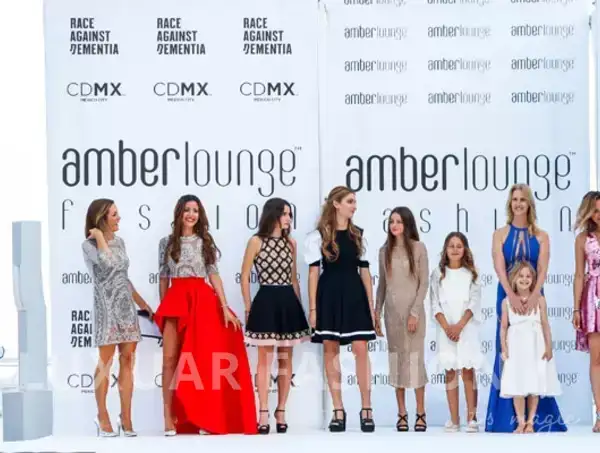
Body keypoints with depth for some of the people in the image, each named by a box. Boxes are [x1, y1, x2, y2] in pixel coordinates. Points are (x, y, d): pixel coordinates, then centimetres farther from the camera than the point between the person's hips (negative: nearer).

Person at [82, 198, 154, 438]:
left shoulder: (119, 242, 14)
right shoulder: (88, 245, -5)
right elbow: (107, 262, -24)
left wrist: (142, 303, 22)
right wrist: (99, 236, -11)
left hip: (126, 305, 6)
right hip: (106, 305, -6)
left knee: (127, 360, 2)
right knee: (106, 361, -3)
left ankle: (126, 418, 5)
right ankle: (103, 417, 6)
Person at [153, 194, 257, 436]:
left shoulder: (206, 242, 8)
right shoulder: (167, 243, 9)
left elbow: (214, 275, 4)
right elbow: (164, 278, 11)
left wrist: (224, 307, -3)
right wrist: (163, 309, 8)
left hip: (203, 301, 0)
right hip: (176, 300, 0)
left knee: (203, 360, -2)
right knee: (170, 358, -7)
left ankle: (204, 418, 3)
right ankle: (169, 418, -7)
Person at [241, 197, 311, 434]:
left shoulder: (291, 243, 10)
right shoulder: (256, 241, -2)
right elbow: (245, 277, 0)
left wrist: (299, 305, 11)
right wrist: (248, 308, -4)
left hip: (288, 302, 4)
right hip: (266, 301, -4)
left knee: (285, 360, 5)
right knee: (265, 360, -4)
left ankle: (281, 412, 11)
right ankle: (263, 413, -1)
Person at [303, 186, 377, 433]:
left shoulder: (359, 236, 10)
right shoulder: (318, 236, 1)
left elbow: (365, 273, 10)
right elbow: (313, 273, -1)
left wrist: (371, 306, 6)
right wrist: (313, 308, -6)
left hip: (354, 296, 2)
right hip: (329, 297, -2)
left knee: (361, 349, -5)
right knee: (331, 350, 1)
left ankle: (366, 409, 1)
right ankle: (338, 411, 7)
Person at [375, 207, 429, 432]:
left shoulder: (418, 248, -1)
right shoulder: (385, 251, 9)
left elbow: (424, 283, -4)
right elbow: (382, 284, 13)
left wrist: (415, 312, -12)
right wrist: (376, 312, 7)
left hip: (412, 309, -3)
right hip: (392, 310, 3)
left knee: (415, 358, -4)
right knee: (396, 359, 3)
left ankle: (420, 414, 1)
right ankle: (402, 414, 6)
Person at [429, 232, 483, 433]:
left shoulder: (471, 274, 5)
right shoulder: (438, 274, 6)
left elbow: (474, 303, -2)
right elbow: (435, 304, 2)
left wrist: (459, 325, -13)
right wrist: (447, 326, -11)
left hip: (467, 328, -1)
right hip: (445, 329, 1)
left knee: (468, 371, -6)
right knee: (450, 372, 0)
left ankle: (471, 418, -6)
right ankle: (454, 420, 1)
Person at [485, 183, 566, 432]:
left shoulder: (541, 236, 5)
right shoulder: (500, 234, 3)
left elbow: (542, 268, -6)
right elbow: (499, 267, -9)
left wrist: (534, 295, -23)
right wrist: (512, 296, -24)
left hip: (533, 297, 0)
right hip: (508, 296, 0)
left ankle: (537, 415, 5)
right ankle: (508, 416, 3)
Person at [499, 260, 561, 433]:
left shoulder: (539, 300, 3)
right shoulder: (507, 302, 4)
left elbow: (545, 324, 3)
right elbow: (503, 327, 4)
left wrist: (549, 347, -2)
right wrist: (504, 348, -5)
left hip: (535, 347, 0)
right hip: (516, 347, 0)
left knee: (535, 386, 2)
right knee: (517, 386, -2)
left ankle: (530, 422, 9)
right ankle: (521, 422, 5)